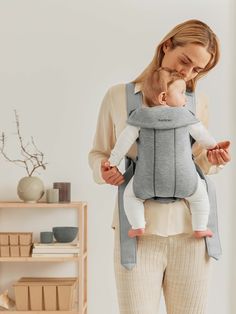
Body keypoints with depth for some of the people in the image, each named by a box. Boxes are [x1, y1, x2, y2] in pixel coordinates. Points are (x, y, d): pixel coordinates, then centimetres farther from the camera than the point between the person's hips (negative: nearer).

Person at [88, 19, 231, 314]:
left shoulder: (198, 103, 8)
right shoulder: (118, 96, 1)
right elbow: (97, 153, 9)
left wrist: (211, 160, -4)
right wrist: (104, 170, -12)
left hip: (189, 229, 2)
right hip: (137, 230, -2)